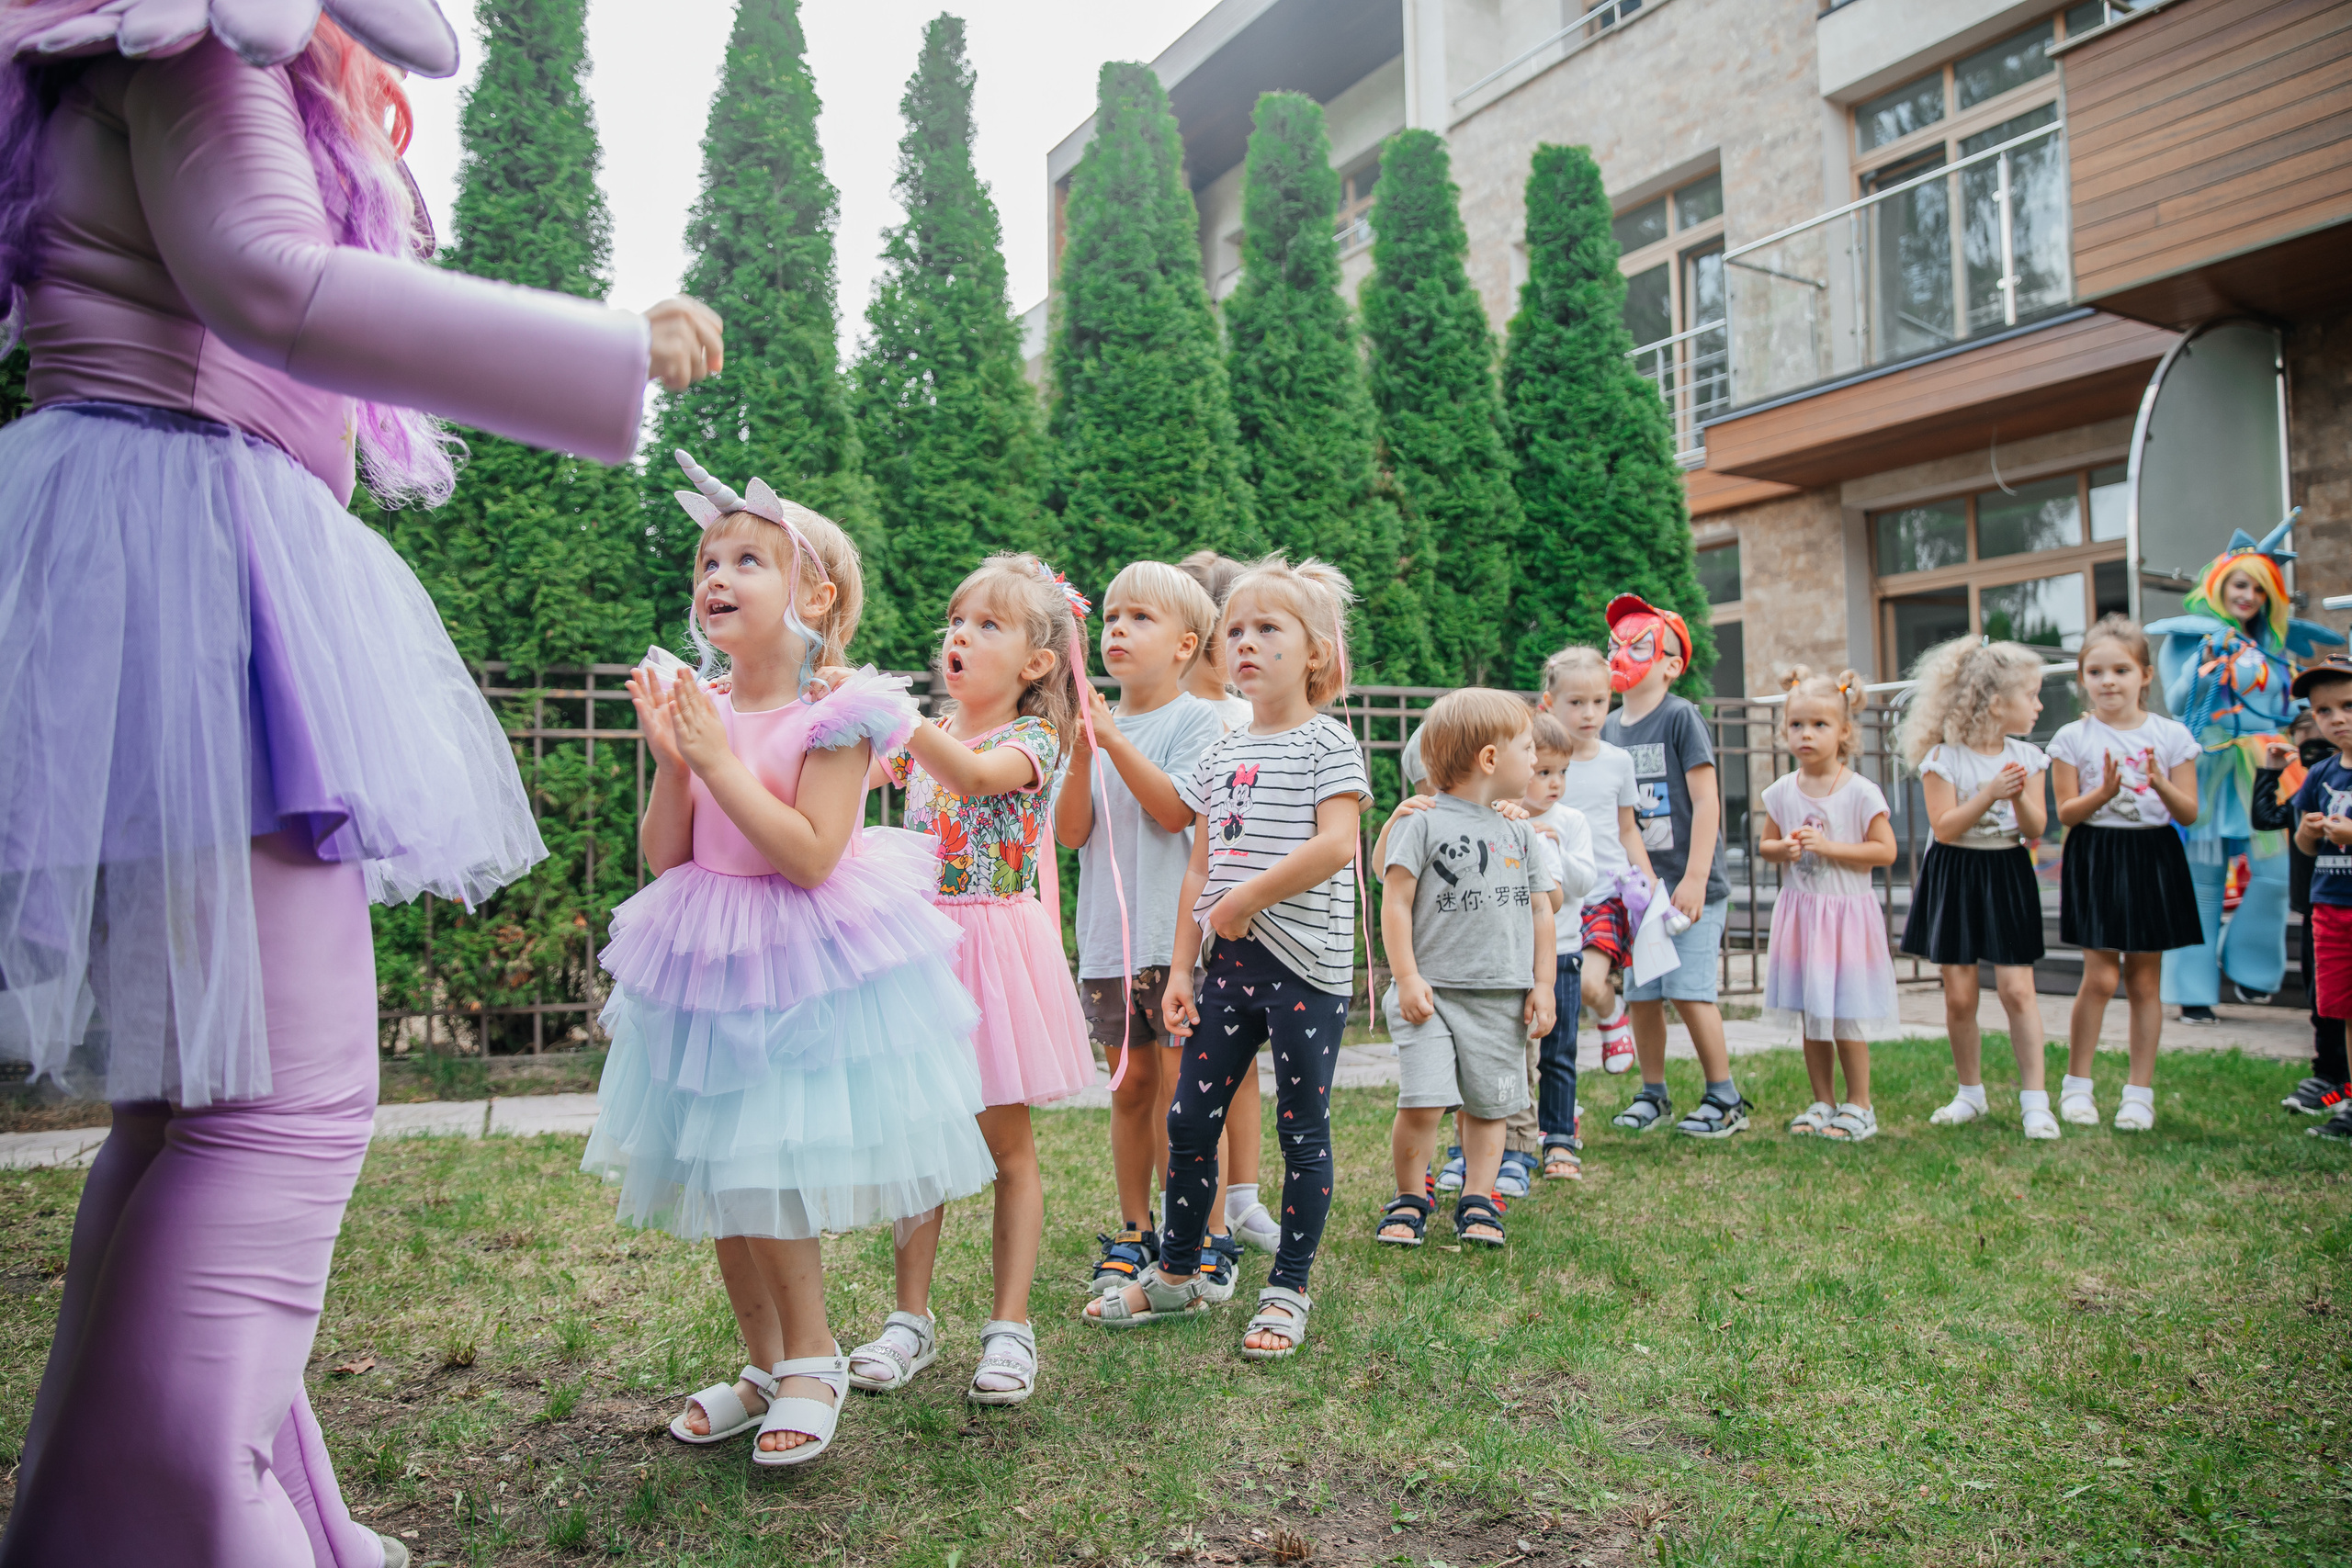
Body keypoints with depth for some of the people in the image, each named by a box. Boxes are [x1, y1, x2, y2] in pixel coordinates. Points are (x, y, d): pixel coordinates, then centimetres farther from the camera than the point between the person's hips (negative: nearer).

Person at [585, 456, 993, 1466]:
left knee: (773, 1179, -3)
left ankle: (811, 1364, 21)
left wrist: (719, 760, -22)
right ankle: (765, 1365, 32)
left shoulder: (833, 716, -13)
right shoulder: (699, 706, 4)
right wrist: (672, 763, -10)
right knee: (716, 1182, 14)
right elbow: (664, 856, 4)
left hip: (804, 968, -6)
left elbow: (810, 856, -22)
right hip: (708, 964, 6)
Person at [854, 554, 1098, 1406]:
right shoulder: (925, 732, 11)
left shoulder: (1034, 737, -6)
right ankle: (913, 1317, 19)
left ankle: (1011, 1326, 14)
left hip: (995, 941, -4)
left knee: (1008, 1144, 5)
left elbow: (974, 773, -28)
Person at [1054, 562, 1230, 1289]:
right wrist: (1080, 754, -12)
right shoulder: (1098, 719, 10)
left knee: (1179, 1090, -3)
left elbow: (1177, 811, -15)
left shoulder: (1195, 719, -3)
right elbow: (1071, 832, 2)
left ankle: (1209, 1234, 11)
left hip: (1175, 931, -5)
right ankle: (1134, 1230, 25)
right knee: (1130, 1086, 13)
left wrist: (1115, 740, -18)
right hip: (1108, 931, 5)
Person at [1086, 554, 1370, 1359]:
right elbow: (1200, 870, 12)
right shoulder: (1221, 755, 12)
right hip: (1228, 964, 6)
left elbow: (1335, 846, -20)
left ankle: (1288, 1290, 18)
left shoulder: (1327, 743, -6)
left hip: (1305, 968, -6)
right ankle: (1176, 1276, 26)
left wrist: (1242, 902, -18)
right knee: (1188, 1119, 9)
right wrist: (1180, 968, 8)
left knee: (1302, 1130, 5)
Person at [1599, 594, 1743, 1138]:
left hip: (1685, 884, -5)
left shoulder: (1680, 716, -7)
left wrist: (1694, 880, -16)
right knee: (1640, 993, 7)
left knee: (1688, 989, -7)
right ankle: (1653, 1094, 23)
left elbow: (1706, 802, -11)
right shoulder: (1609, 728, 10)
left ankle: (1725, 1099, 8)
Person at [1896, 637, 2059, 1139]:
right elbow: (1944, 827, -14)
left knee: (2017, 988, -6)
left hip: (2007, 877, 2)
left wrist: (2020, 798, -19)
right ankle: (1971, 1092, 21)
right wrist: (1989, 794, -23)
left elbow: (2036, 829, 0)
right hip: (1954, 878, -2)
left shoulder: (2026, 757, 2)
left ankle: (2034, 1098, 3)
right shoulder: (1943, 759, -9)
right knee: (1958, 994, 4)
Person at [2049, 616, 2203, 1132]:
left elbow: (2189, 814, 1)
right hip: (2095, 860, -2)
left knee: (2144, 979, 7)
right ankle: (2076, 1082, 10)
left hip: (2153, 861, 2)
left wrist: (2161, 784, -18)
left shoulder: (2171, 735, 2)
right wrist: (2105, 792, -21)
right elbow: (2066, 813, -3)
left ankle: (2140, 1090, 16)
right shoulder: (2072, 738, -1)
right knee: (2100, 976, -6)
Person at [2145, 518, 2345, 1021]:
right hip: (2207, 771, -5)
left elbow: (2280, 711, 24)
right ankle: (2192, 991, 5)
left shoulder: (2273, 646, 17)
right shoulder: (2189, 635, 2)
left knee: (2273, 873, -7)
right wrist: (2205, 666, -20)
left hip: (2259, 774, 5)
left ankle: (2244, 962, 17)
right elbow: (2177, 704, -7)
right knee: (2202, 881, -2)